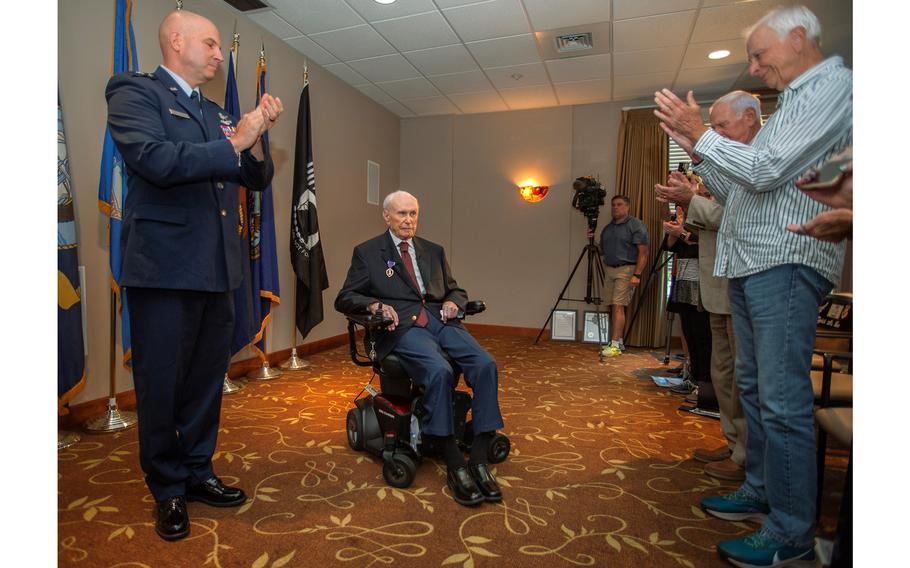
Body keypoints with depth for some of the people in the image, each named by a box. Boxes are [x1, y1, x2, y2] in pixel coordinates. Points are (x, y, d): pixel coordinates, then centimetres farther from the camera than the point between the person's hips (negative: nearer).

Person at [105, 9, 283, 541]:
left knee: (208, 377, 13)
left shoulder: (218, 114, 18)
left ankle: (198, 471, 31)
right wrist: (234, 142, -13)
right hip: (165, 266, -6)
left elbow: (256, 178, 17)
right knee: (162, 383, 6)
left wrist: (256, 138, -1)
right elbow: (157, 160, -19)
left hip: (217, 268, 6)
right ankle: (168, 491, 24)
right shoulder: (134, 92, -1)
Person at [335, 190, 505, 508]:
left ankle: (479, 462, -17)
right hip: (402, 327, -4)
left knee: (486, 365, -23)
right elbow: (344, 299, 8)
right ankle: (455, 467, -20)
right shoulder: (367, 252, 13)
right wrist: (375, 304, -12)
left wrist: (453, 302, 2)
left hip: (440, 322, 5)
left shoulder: (433, 251, 24)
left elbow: (455, 290, 27)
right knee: (439, 372, -34)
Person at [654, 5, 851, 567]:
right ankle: (760, 492, 28)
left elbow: (764, 172, -17)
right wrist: (697, 146, 14)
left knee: (783, 401, -7)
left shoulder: (832, 86, -4)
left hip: (787, 265, -10)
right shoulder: (795, 101, 25)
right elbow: (740, 191, 21)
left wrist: (701, 132, -9)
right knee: (755, 387, 14)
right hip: (752, 266, 10)